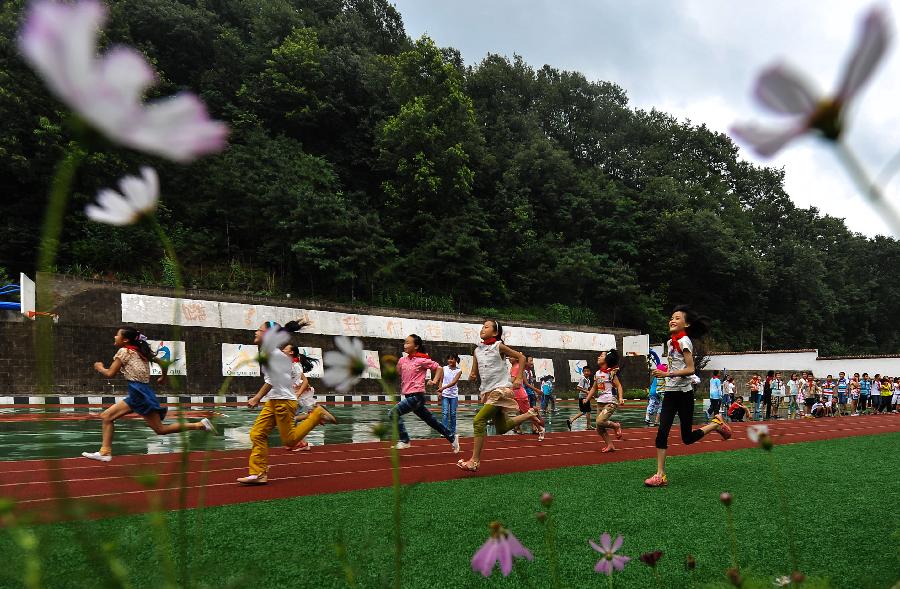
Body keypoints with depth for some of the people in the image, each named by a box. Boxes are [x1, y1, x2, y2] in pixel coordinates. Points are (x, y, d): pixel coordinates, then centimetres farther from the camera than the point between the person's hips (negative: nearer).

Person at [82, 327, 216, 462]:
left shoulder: (124, 351, -6)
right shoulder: (140, 350, 16)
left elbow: (110, 374, -4)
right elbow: (163, 363, 18)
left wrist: (99, 367, 16)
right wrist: (163, 378, 35)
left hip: (139, 394, -9)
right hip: (137, 395, 9)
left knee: (160, 429, -6)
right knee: (106, 416, 9)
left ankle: (200, 424, -8)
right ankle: (105, 452, 7)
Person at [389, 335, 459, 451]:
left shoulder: (422, 360, -10)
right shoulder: (402, 360, 9)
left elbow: (439, 368, -5)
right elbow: (397, 373, 23)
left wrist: (435, 380, -18)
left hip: (416, 396, -7)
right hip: (408, 396, 7)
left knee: (393, 413, -17)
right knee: (431, 421, 15)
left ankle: (404, 440, -8)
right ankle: (452, 437, 28)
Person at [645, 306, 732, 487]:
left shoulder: (684, 341, -13)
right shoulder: (671, 342, 12)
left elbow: (690, 369, -19)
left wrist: (667, 374, -26)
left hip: (684, 394, -7)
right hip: (670, 393, 7)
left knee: (688, 438, 3)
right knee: (662, 433, -5)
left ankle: (716, 424, 27)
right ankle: (660, 475, -4)